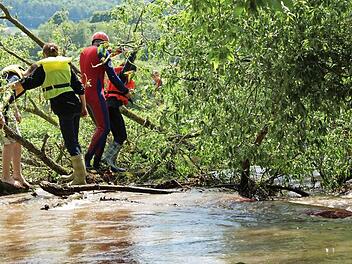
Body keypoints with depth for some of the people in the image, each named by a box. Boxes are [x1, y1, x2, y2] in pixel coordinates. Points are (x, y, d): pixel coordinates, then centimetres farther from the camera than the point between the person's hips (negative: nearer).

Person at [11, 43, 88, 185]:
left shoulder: (43, 67, 4)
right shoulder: (66, 65, 17)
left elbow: (26, 84, 2)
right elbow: (80, 88, 13)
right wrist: (84, 106, 18)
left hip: (62, 106, -5)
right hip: (75, 104, 5)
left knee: (70, 141, -6)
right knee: (73, 140, 16)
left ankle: (80, 177, -11)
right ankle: (78, 173, 23)